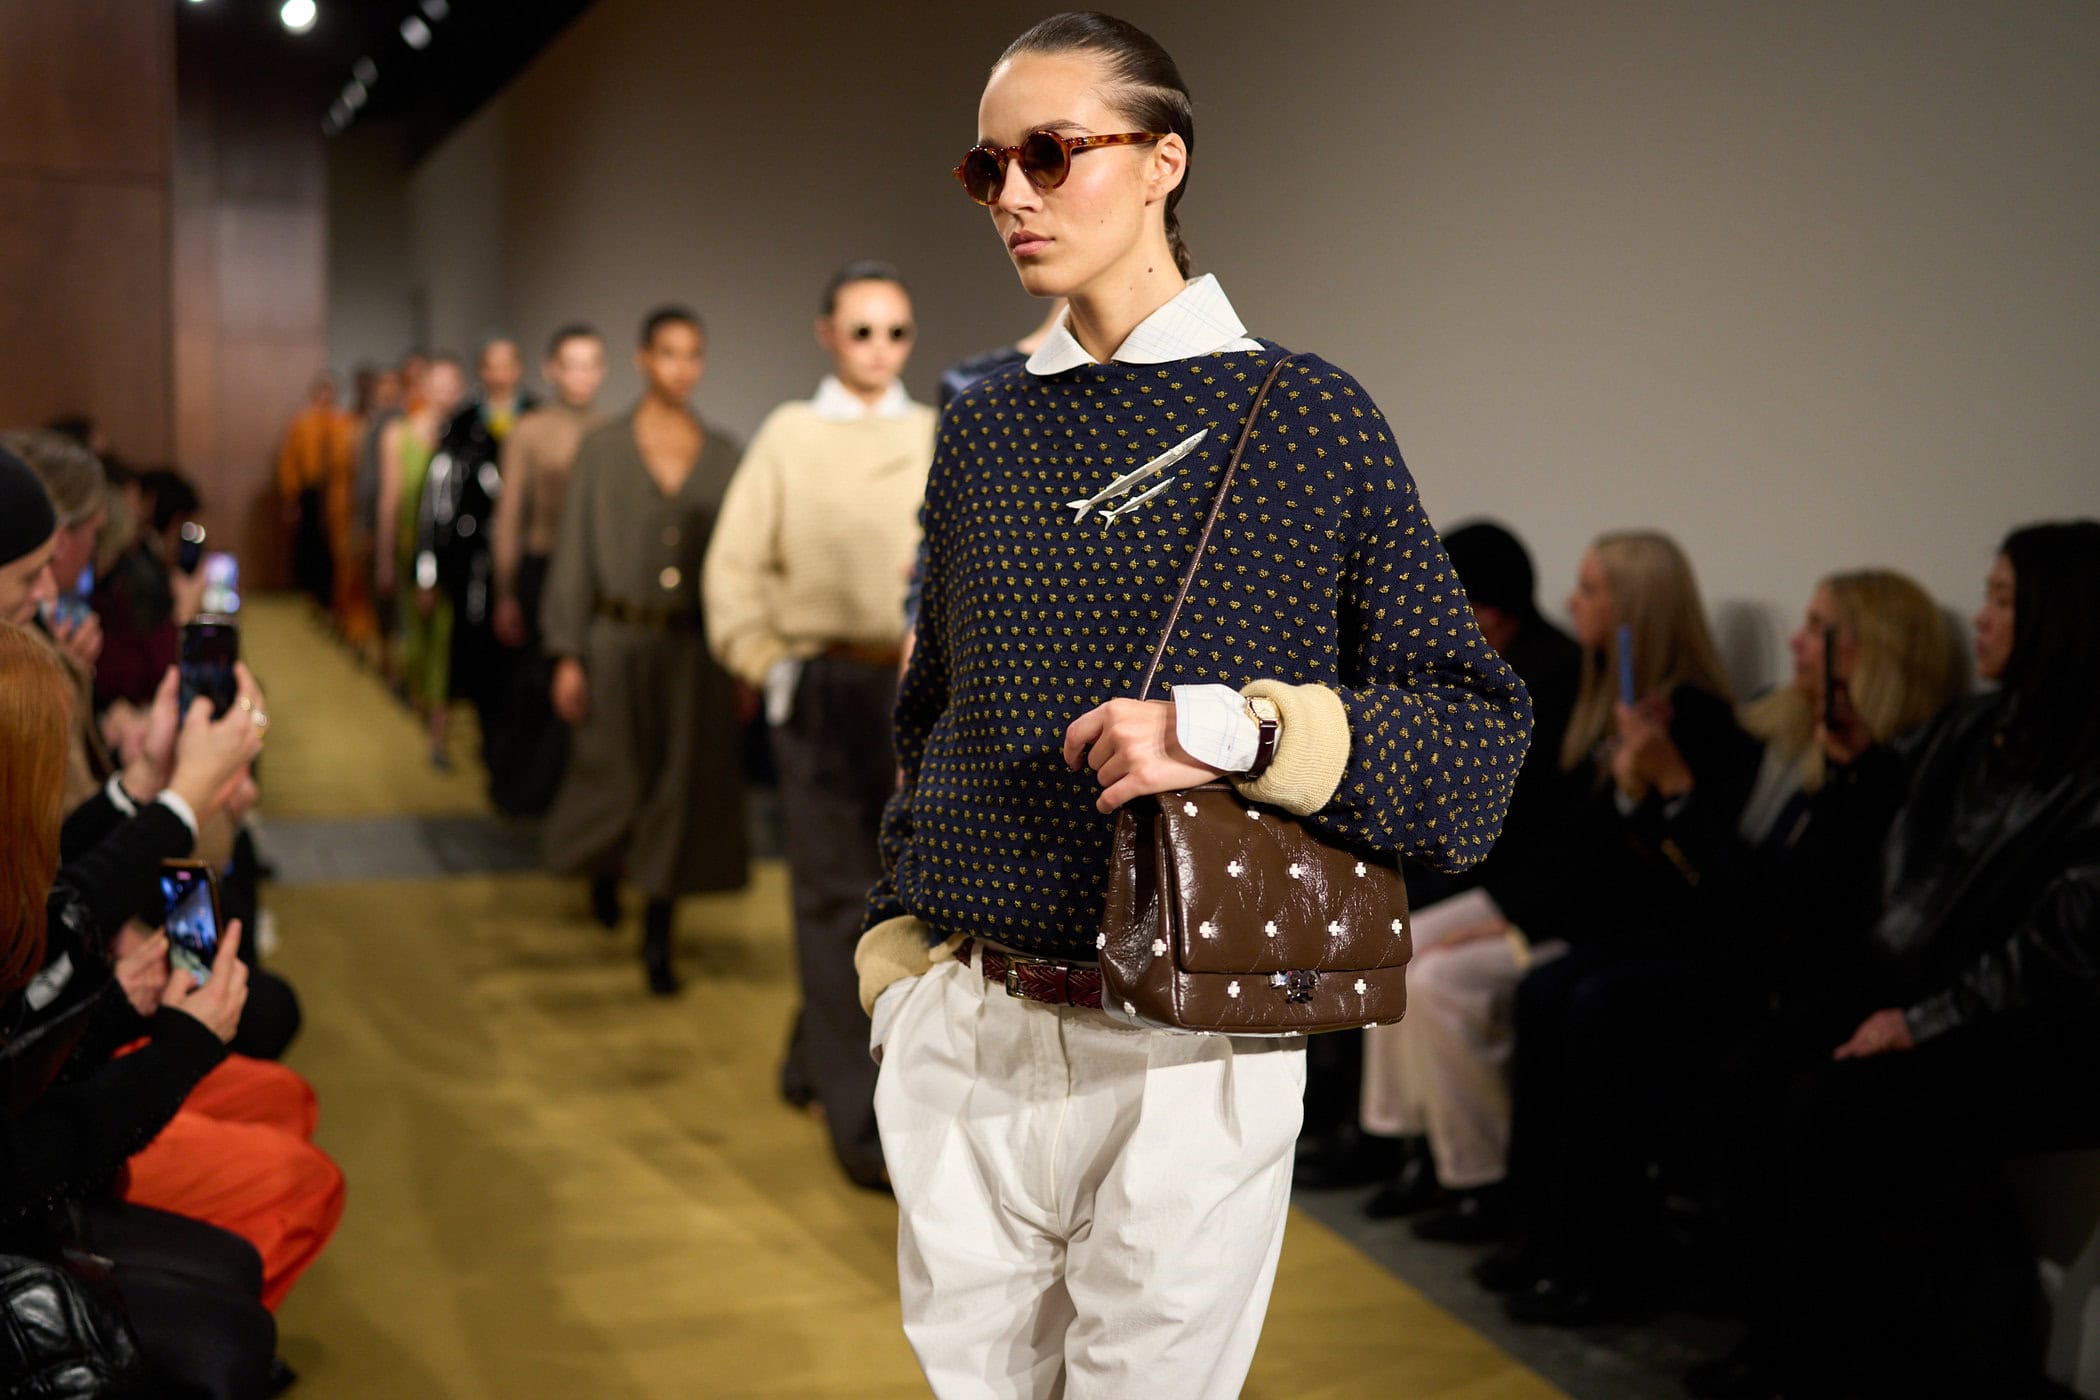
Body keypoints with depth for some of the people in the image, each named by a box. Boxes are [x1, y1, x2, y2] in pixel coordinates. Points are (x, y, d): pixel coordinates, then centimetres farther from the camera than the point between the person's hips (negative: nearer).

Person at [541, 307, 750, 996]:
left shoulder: (724, 454, 4)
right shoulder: (603, 448, -1)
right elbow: (574, 553, -1)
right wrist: (568, 655, -5)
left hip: (694, 648, 1)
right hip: (617, 641, -1)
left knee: (683, 789, 1)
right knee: (613, 780, 7)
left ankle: (658, 939, 12)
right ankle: (603, 869, 41)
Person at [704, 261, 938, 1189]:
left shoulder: (941, 441, 6)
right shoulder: (789, 436, 1)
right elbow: (735, 566, 3)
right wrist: (765, 664, -2)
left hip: (917, 689, 3)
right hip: (821, 688, -2)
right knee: (838, 895, -2)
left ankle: (815, 1055, 31)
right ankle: (860, 1117, 3)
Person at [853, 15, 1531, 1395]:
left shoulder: (1303, 414, -3)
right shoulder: (983, 424, 10)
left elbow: (1477, 736, -4)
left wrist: (1234, 730, -19)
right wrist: (896, 959, 11)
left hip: (1190, 1060, -4)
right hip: (962, 1043, 4)